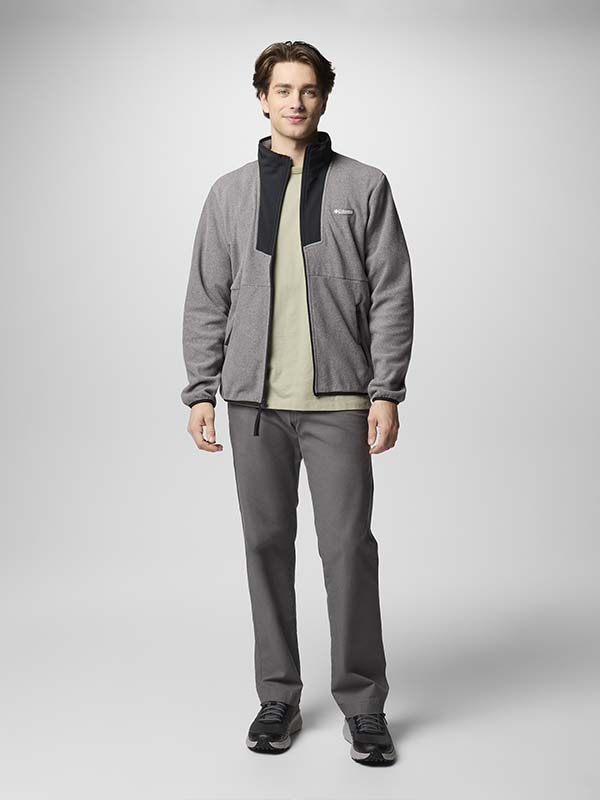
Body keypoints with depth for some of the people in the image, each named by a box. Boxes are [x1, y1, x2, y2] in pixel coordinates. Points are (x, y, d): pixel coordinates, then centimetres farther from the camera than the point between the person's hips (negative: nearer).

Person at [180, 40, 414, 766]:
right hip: (254, 402, 2)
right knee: (267, 545, 7)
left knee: (348, 548, -1)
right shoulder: (230, 193, 11)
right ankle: (278, 697, 20)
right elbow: (206, 300, 9)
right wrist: (201, 391, 2)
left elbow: (391, 296, 1)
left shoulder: (364, 187, 5)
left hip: (339, 400, -2)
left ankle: (362, 704, 13)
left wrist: (387, 392, -6)